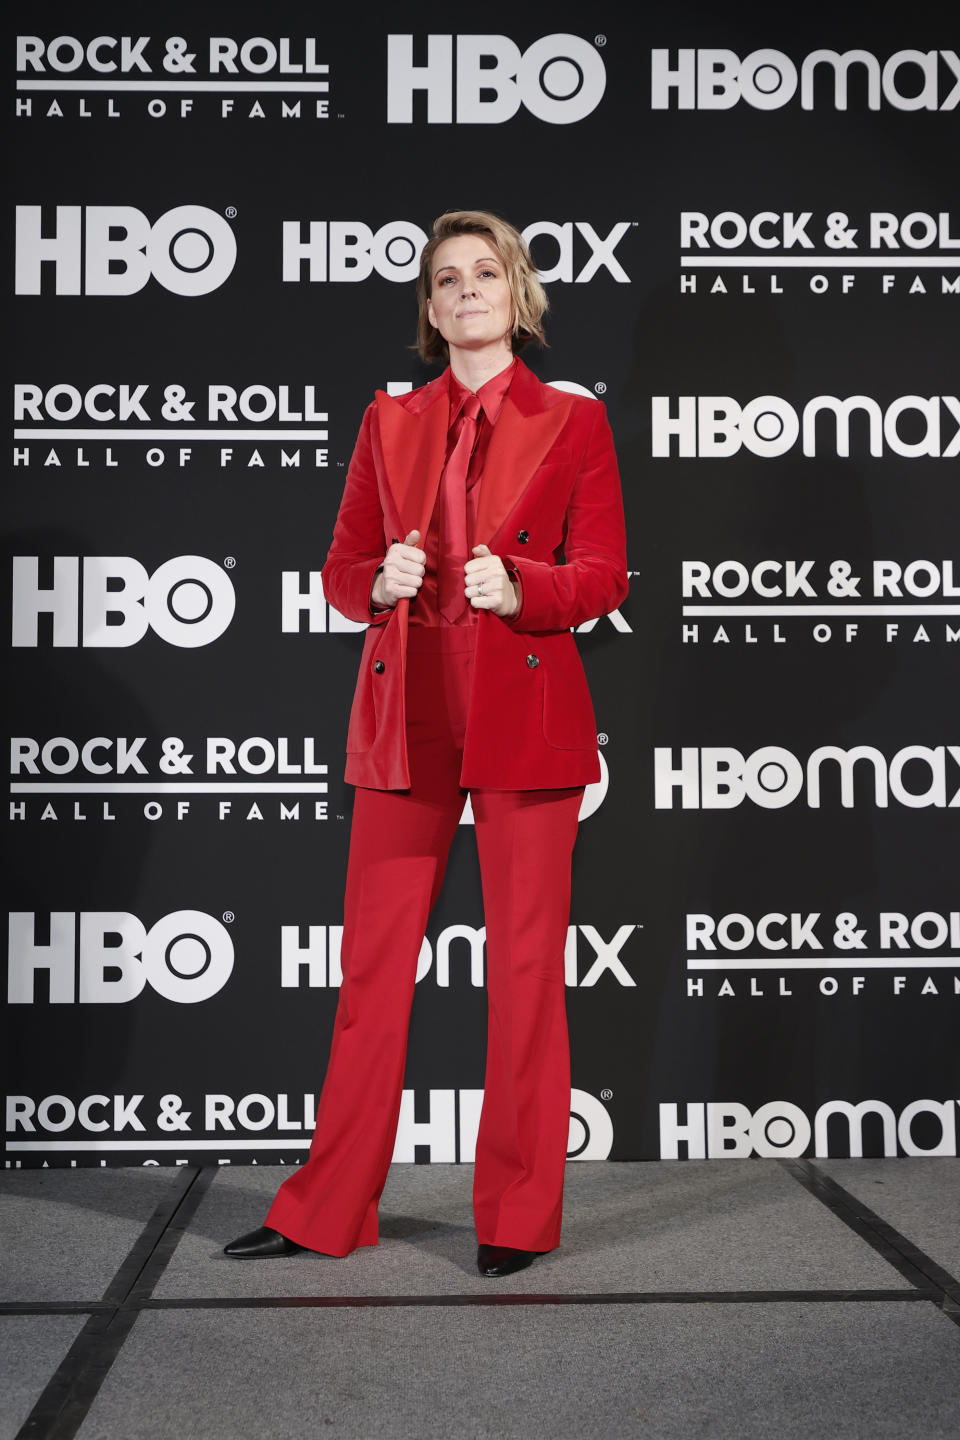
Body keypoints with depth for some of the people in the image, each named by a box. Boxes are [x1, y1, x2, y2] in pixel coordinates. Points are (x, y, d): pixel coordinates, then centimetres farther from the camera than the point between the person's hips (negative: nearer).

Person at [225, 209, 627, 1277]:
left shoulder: (572, 421, 5)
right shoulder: (390, 422, 13)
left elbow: (604, 575, 2)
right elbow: (342, 567, 13)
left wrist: (518, 587, -17)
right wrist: (382, 581, -9)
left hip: (525, 715, -2)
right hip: (407, 717, 3)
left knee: (524, 965, 1)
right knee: (373, 959, 5)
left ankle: (518, 1214, 14)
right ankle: (329, 1209, 16)